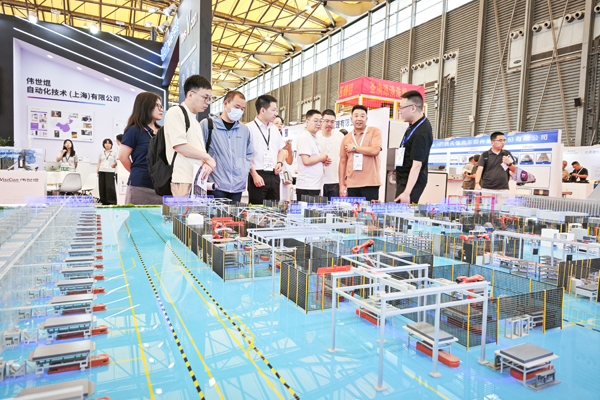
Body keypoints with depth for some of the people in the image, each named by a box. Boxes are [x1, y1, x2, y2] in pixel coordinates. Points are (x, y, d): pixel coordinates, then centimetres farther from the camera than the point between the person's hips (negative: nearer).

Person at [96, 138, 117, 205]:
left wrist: (114, 165, -8)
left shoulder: (114, 153, 11)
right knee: (102, 187, 0)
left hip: (110, 172, -3)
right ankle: (103, 202, 7)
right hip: (102, 171, 3)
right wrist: (97, 171, 12)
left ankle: (111, 202, -8)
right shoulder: (101, 152, 18)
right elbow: (99, 162, 18)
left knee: (110, 187, -11)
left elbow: (116, 162, 11)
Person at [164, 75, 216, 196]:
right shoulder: (175, 113, -1)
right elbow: (179, 145, -14)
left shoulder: (195, 122, 25)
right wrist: (207, 157, -6)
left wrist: (205, 164, -2)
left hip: (198, 181, 8)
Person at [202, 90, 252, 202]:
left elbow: (249, 154, 24)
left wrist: (244, 173, 8)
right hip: (216, 186, -4)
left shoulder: (244, 130, 15)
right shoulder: (207, 124, 1)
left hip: (238, 187, 4)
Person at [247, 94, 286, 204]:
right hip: (258, 176, -6)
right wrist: (254, 175, -16)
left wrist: (279, 163, 7)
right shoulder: (249, 128, -4)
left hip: (274, 176, 6)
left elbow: (281, 150, 27)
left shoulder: (274, 129, 17)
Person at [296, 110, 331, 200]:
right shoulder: (304, 137, -11)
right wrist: (321, 158, -6)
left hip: (316, 186, 9)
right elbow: (306, 161, -21)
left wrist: (324, 162, 8)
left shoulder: (315, 138, 19)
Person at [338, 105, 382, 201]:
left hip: (370, 184, -3)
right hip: (351, 185, 3)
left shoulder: (375, 131, 4)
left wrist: (354, 147, -3)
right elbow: (342, 162, 14)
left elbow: (375, 151, -13)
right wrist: (341, 184, 8)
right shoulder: (346, 138, 13)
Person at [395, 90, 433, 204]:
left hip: (411, 182, -10)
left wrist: (406, 193, -30)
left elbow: (417, 165, -27)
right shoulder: (414, 125, 7)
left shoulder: (421, 134, -24)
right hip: (403, 180, 10)